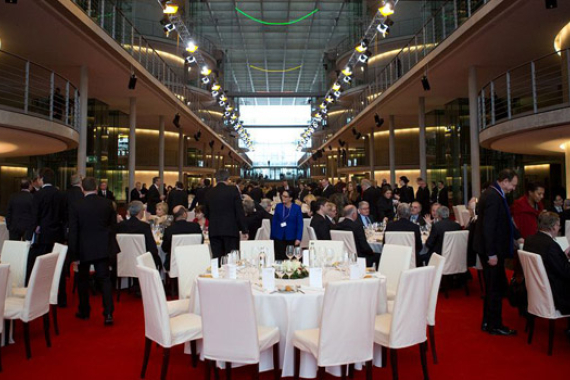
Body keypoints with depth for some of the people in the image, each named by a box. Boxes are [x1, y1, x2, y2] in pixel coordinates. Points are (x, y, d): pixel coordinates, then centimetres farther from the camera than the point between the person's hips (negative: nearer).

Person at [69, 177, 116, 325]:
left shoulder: (76, 206, -9)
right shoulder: (107, 203, -5)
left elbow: (73, 231, -6)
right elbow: (113, 225, 3)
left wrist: (74, 251, 2)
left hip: (84, 248, -1)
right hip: (103, 247, 1)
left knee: (83, 279, 18)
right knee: (105, 279, 5)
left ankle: (84, 311, 29)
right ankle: (108, 313, -3)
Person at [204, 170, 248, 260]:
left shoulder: (209, 192, 6)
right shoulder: (233, 190, -5)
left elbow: (206, 214, 13)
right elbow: (240, 211, -7)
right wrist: (244, 230, -3)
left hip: (214, 231, 4)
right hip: (230, 229, -3)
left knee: (217, 258, 7)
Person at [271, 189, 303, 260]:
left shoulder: (297, 208, 0)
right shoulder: (278, 206, 5)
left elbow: (300, 224, -2)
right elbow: (274, 222, 8)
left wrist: (298, 238, -11)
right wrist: (272, 237, 5)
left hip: (292, 238, -1)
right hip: (279, 237, 1)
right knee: (279, 258, -3)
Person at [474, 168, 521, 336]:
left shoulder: (493, 194, 11)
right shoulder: (493, 196, -20)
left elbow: (504, 221, 21)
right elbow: (488, 226, -25)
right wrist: (492, 254, -23)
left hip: (491, 249, 10)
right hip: (492, 250, -10)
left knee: (494, 287, 19)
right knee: (496, 288, 2)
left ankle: (488, 322, 30)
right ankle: (494, 326, 15)